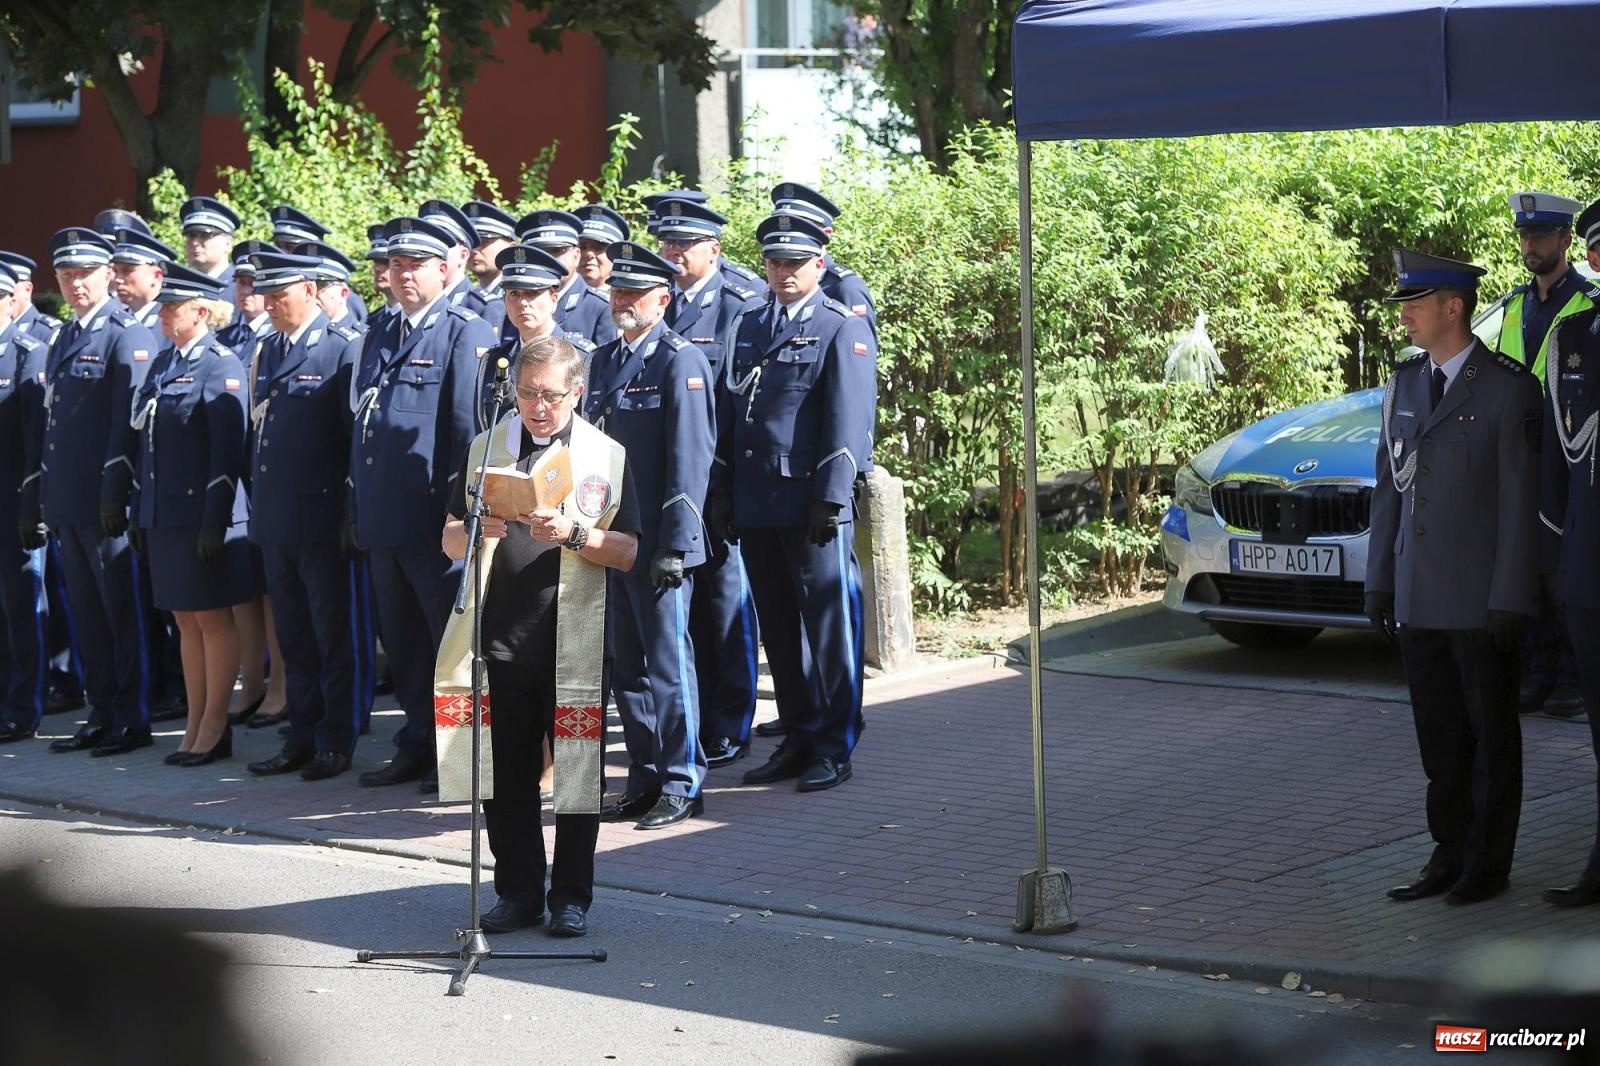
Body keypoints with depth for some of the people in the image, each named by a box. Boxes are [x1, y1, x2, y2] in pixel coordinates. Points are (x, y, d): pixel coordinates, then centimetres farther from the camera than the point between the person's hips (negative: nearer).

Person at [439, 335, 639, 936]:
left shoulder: (605, 456, 4)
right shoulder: (486, 449, 11)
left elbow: (627, 552, 0)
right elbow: (450, 542, 10)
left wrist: (574, 534, -17)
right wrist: (478, 529, -12)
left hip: (574, 640, -2)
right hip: (499, 634, 2)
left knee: (576, 769, 2)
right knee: (506, 773, 6)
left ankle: (571, 897, 11)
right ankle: (518, 892, 16)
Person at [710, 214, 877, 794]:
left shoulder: (844, 329, -2)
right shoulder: (750, 327, 16)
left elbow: (848, 421, -9)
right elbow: (727, 413, 18)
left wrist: (831, 497, -16)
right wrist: (722, 492, 11)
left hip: (813, 505, -6)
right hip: (757, 506, 6)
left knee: (828, 626, -2)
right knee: (778, 630, 10)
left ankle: (835, 749, 4)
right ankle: (799, 740, 19)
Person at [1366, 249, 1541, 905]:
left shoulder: (1509, 388, -9)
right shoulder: (1405, 385, 11)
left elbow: (1521, 499, -11)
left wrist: (1510, 601, -14)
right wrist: (1380, 582, 10)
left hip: (1481, 600, -6)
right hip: (1418, 598, 6)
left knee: (1491, 734, 4)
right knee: (1439, 735, 11)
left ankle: (1488, 864, 12)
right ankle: (1450, 856, 19)